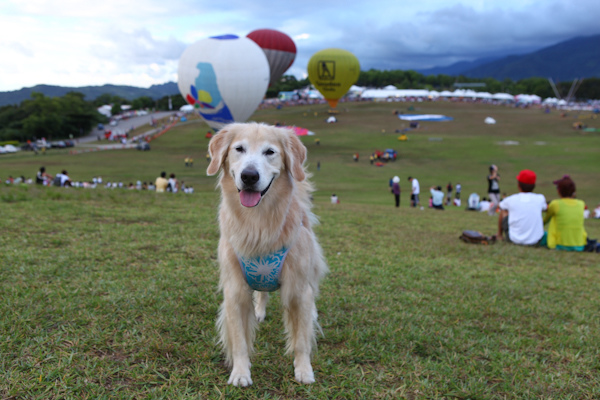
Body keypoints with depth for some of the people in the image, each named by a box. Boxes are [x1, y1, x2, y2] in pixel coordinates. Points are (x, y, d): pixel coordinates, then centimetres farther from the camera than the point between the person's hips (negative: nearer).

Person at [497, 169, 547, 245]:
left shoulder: (510, 200, -8)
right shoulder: (540, 199, -5)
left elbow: (501, 207, 17)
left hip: (515, 240, -1)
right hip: (535, 241, 1)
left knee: (504, 212, 20)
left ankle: (500, 235, 36)